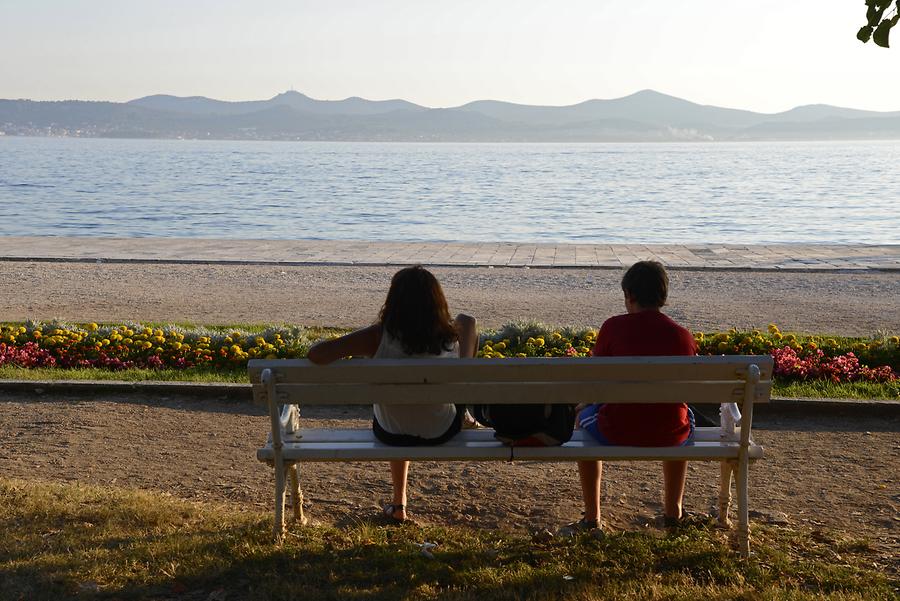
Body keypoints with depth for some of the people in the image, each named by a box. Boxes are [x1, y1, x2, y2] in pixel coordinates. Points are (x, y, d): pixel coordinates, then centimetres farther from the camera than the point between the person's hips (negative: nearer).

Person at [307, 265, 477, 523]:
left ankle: (399, 503, 50)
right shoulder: (451, 337, -20)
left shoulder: (378, 336, -25)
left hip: (391, 434, 0)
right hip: (441, 433, 0)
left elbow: (316, 354, -30)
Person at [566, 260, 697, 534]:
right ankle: (673, 510, 45)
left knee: (584, 416, 33)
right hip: (669, 434, 3)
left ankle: (592, 516, 35)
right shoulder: (682, 335, -2)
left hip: (618, 432, -2)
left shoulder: (613, 327, -8)